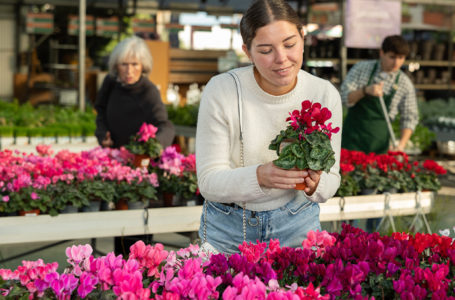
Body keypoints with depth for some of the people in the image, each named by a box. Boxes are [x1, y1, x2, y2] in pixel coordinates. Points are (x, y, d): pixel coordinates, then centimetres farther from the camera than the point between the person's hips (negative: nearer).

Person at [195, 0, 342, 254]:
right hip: (228, 229, -1)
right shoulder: (221, 91, -18)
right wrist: (260, 176, -36)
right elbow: (208, 183, -17)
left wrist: (315, 184, -28)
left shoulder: (325, 95, -12)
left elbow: (331, 180, -4)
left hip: (297, 226, 2)